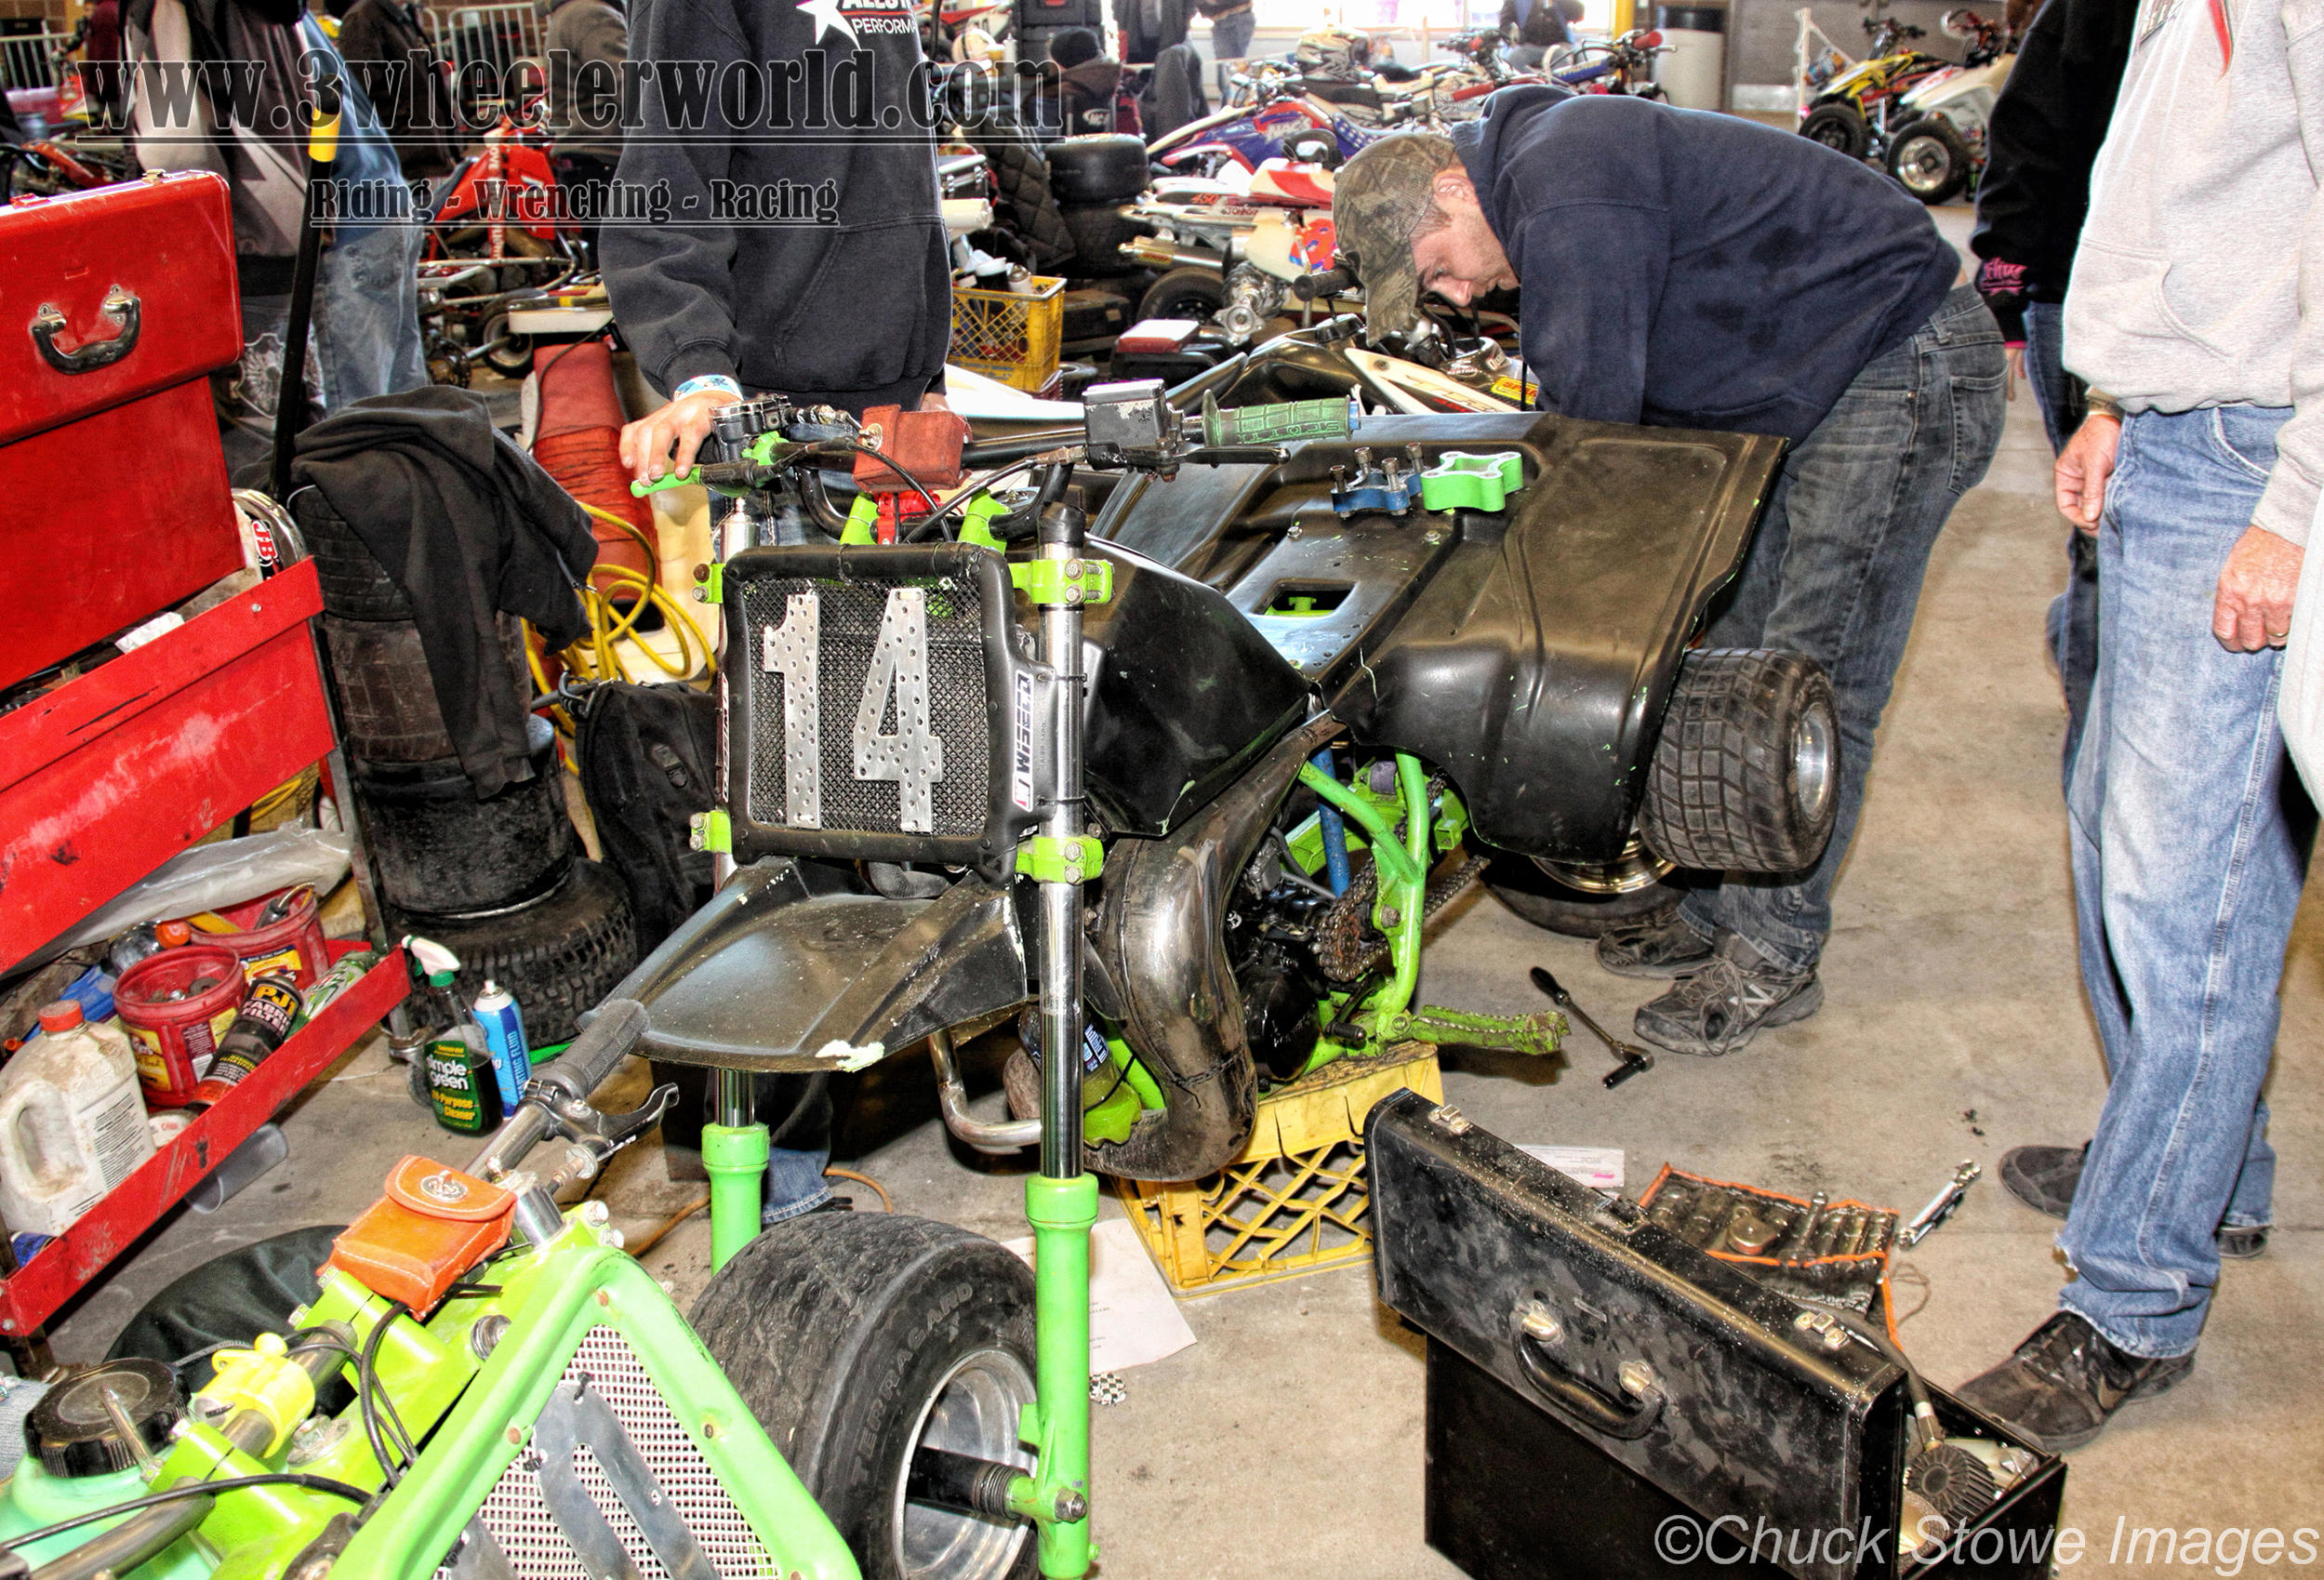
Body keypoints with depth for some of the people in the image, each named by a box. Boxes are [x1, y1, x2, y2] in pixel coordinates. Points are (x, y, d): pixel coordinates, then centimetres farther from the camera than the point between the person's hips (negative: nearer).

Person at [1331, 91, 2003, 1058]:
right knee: (1740, 658, 12)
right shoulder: (1536, 179, 8)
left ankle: (1774, 957, 5)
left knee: (1816, 680, -7)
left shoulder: (1568, 195, -25)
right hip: (1823, 378, 11)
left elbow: (1591, 414, -24)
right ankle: (1715, 911, 22)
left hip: (1907, 369, -11)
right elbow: (1595, 413, 14)